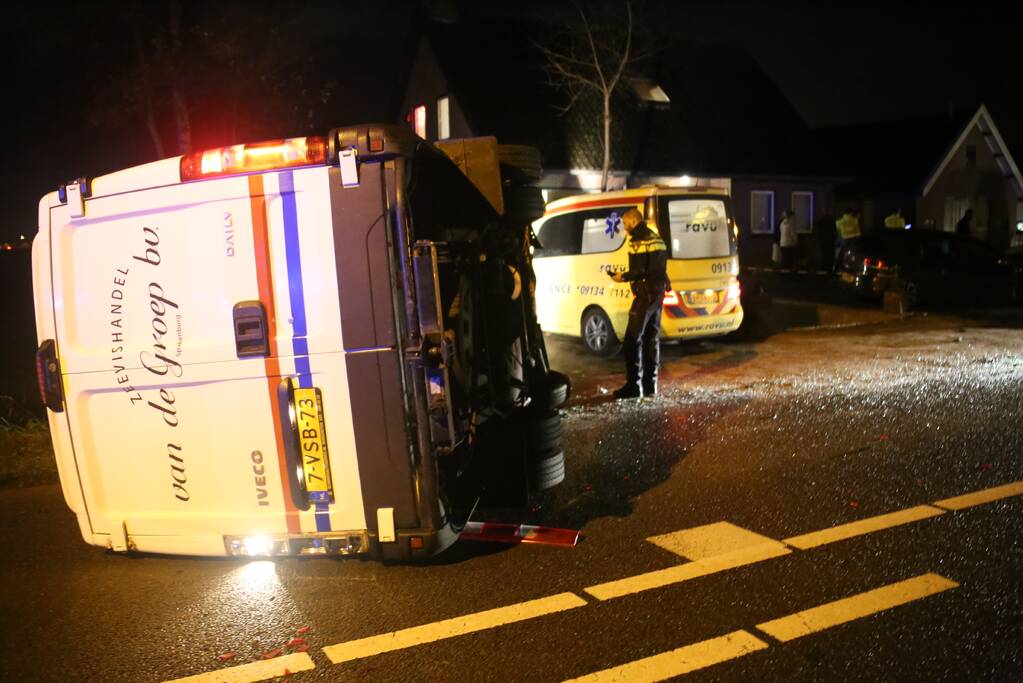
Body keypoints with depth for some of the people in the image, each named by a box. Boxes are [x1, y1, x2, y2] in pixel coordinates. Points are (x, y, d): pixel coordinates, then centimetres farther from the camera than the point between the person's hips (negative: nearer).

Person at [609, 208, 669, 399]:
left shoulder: (638, 240, -13)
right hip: (659, 290, 9)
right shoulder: (656, 238, 16)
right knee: (652, 338, 13)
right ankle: (650, 385, 18)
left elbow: (639, 270, -21)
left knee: (633, 339, -5)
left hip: (645, 293, -9)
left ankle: (634, 385, -7)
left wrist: (623, 277, -6)